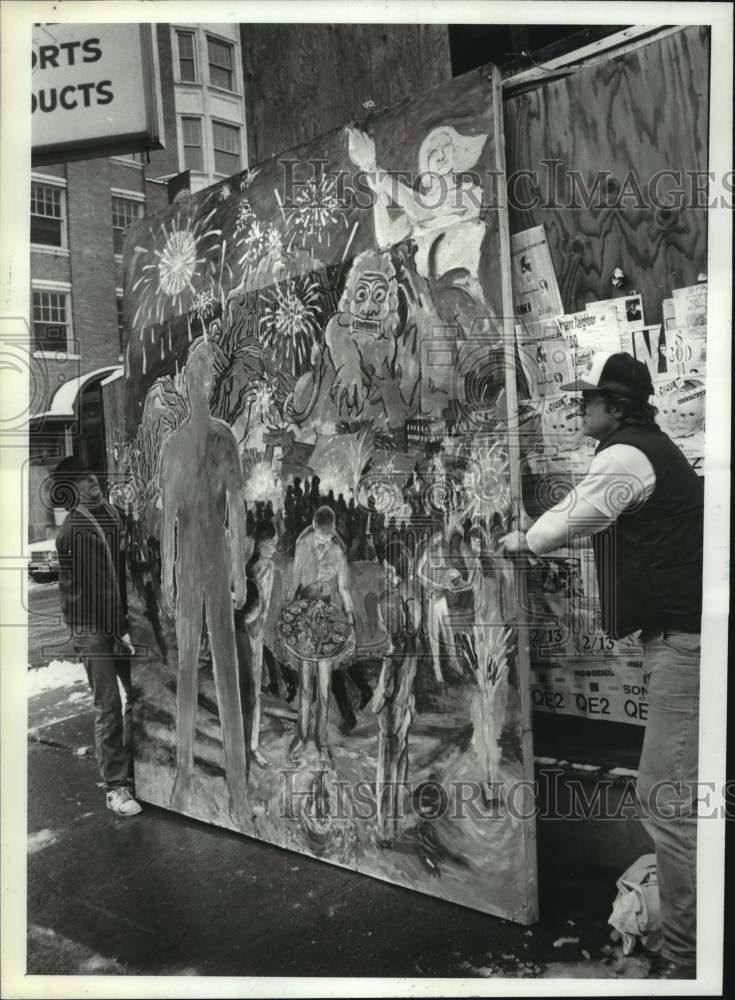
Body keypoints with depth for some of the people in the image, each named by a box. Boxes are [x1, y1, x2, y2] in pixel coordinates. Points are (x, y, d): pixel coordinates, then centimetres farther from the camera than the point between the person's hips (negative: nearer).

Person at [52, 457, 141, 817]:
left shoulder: (113, 514, 9)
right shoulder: (72, 531, -11)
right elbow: (90, 589, -14)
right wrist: (121, 629, -16)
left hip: (122, 621, 6)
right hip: (92, 627, -6)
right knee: (109, 708, -3)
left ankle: (133, 774, 24)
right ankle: (115, 788, 7)